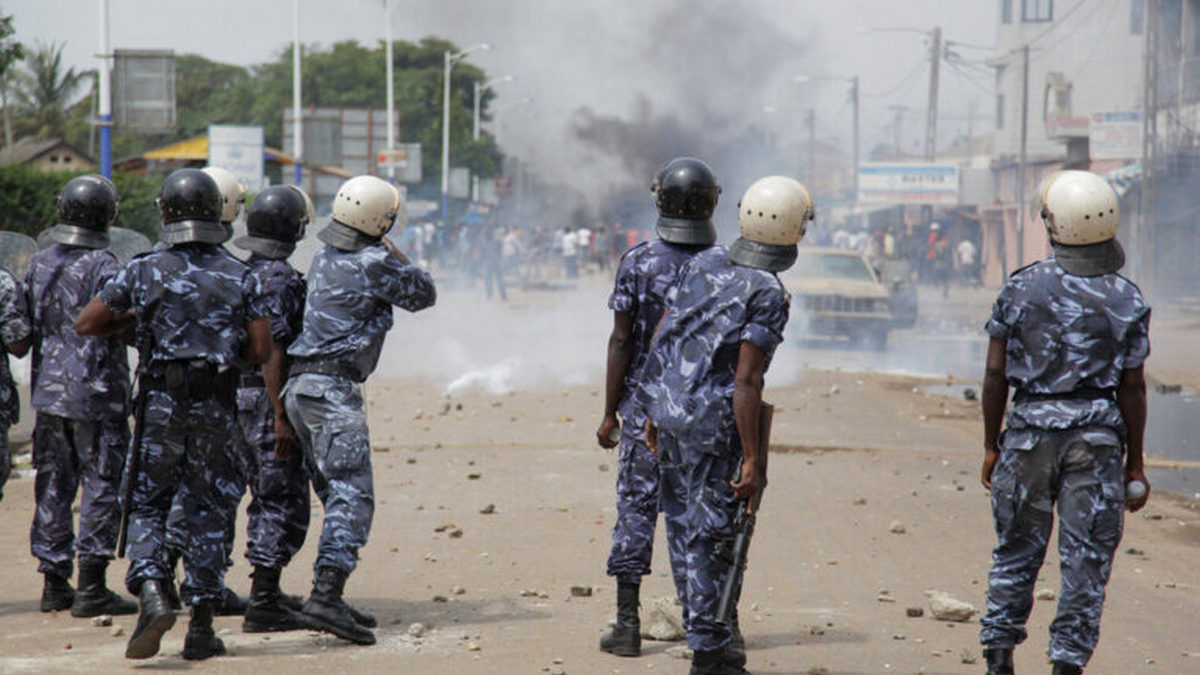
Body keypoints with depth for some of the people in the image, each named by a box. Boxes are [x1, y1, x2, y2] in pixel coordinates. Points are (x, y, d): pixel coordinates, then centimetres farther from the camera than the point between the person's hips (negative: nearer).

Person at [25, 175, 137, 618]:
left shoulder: (38, 265, 8)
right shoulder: (102, 266, -13)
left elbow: (25, 328, 12)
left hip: (48, 391, 6)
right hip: (96, 395, -6)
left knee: (54, 487, 10)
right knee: (101, 487, -2)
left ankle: (55, 584, 14)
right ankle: (92, 588, -5)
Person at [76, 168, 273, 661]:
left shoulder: (144, 270, -3)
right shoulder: (239, 275, 1)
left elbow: (86, 324, 3)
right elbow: (261, 350, 0)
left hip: (161, 403, -1)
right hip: (216, 406, 1)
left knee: (148, 504, 8)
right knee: (205, 509, 10)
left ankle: (151, 594, -17)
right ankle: (202, 624, 10)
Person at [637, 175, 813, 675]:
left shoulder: (704, 263, 5)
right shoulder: (768, 296, -14)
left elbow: (661, 338, 9)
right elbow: (746, 381, -19)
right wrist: (752, 460, -16)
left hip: (667, 407, 7)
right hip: (712, 423, -7)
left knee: (684, 524, 13)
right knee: (709, 534, 0)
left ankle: (705, 634, 23)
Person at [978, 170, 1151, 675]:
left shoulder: (1021, 288, -3)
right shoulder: (1126, 301, -4)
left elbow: (996, 372, -1)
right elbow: (1132, 388, -2)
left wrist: (991, 445, 9)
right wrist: (1134, 462, 6)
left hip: (1030, 426, 1)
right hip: (1097, 432, -1)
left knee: (1017, 549, 13)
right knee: (1086, 558, 5)